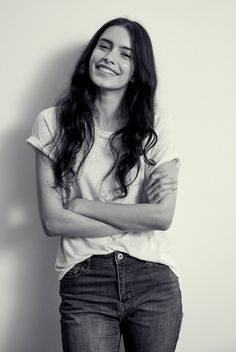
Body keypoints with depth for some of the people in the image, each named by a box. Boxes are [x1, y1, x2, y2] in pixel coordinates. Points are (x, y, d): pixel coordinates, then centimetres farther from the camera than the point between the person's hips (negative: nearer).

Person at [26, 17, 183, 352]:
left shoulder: (156, 126, 1)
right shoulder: (53, 123, 0)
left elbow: (163, 216, -8)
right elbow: (52, 221, -6)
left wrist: (83, 205, -8)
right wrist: (137, 219, -9)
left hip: (154, 279, 1)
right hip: (84, 283, -1)